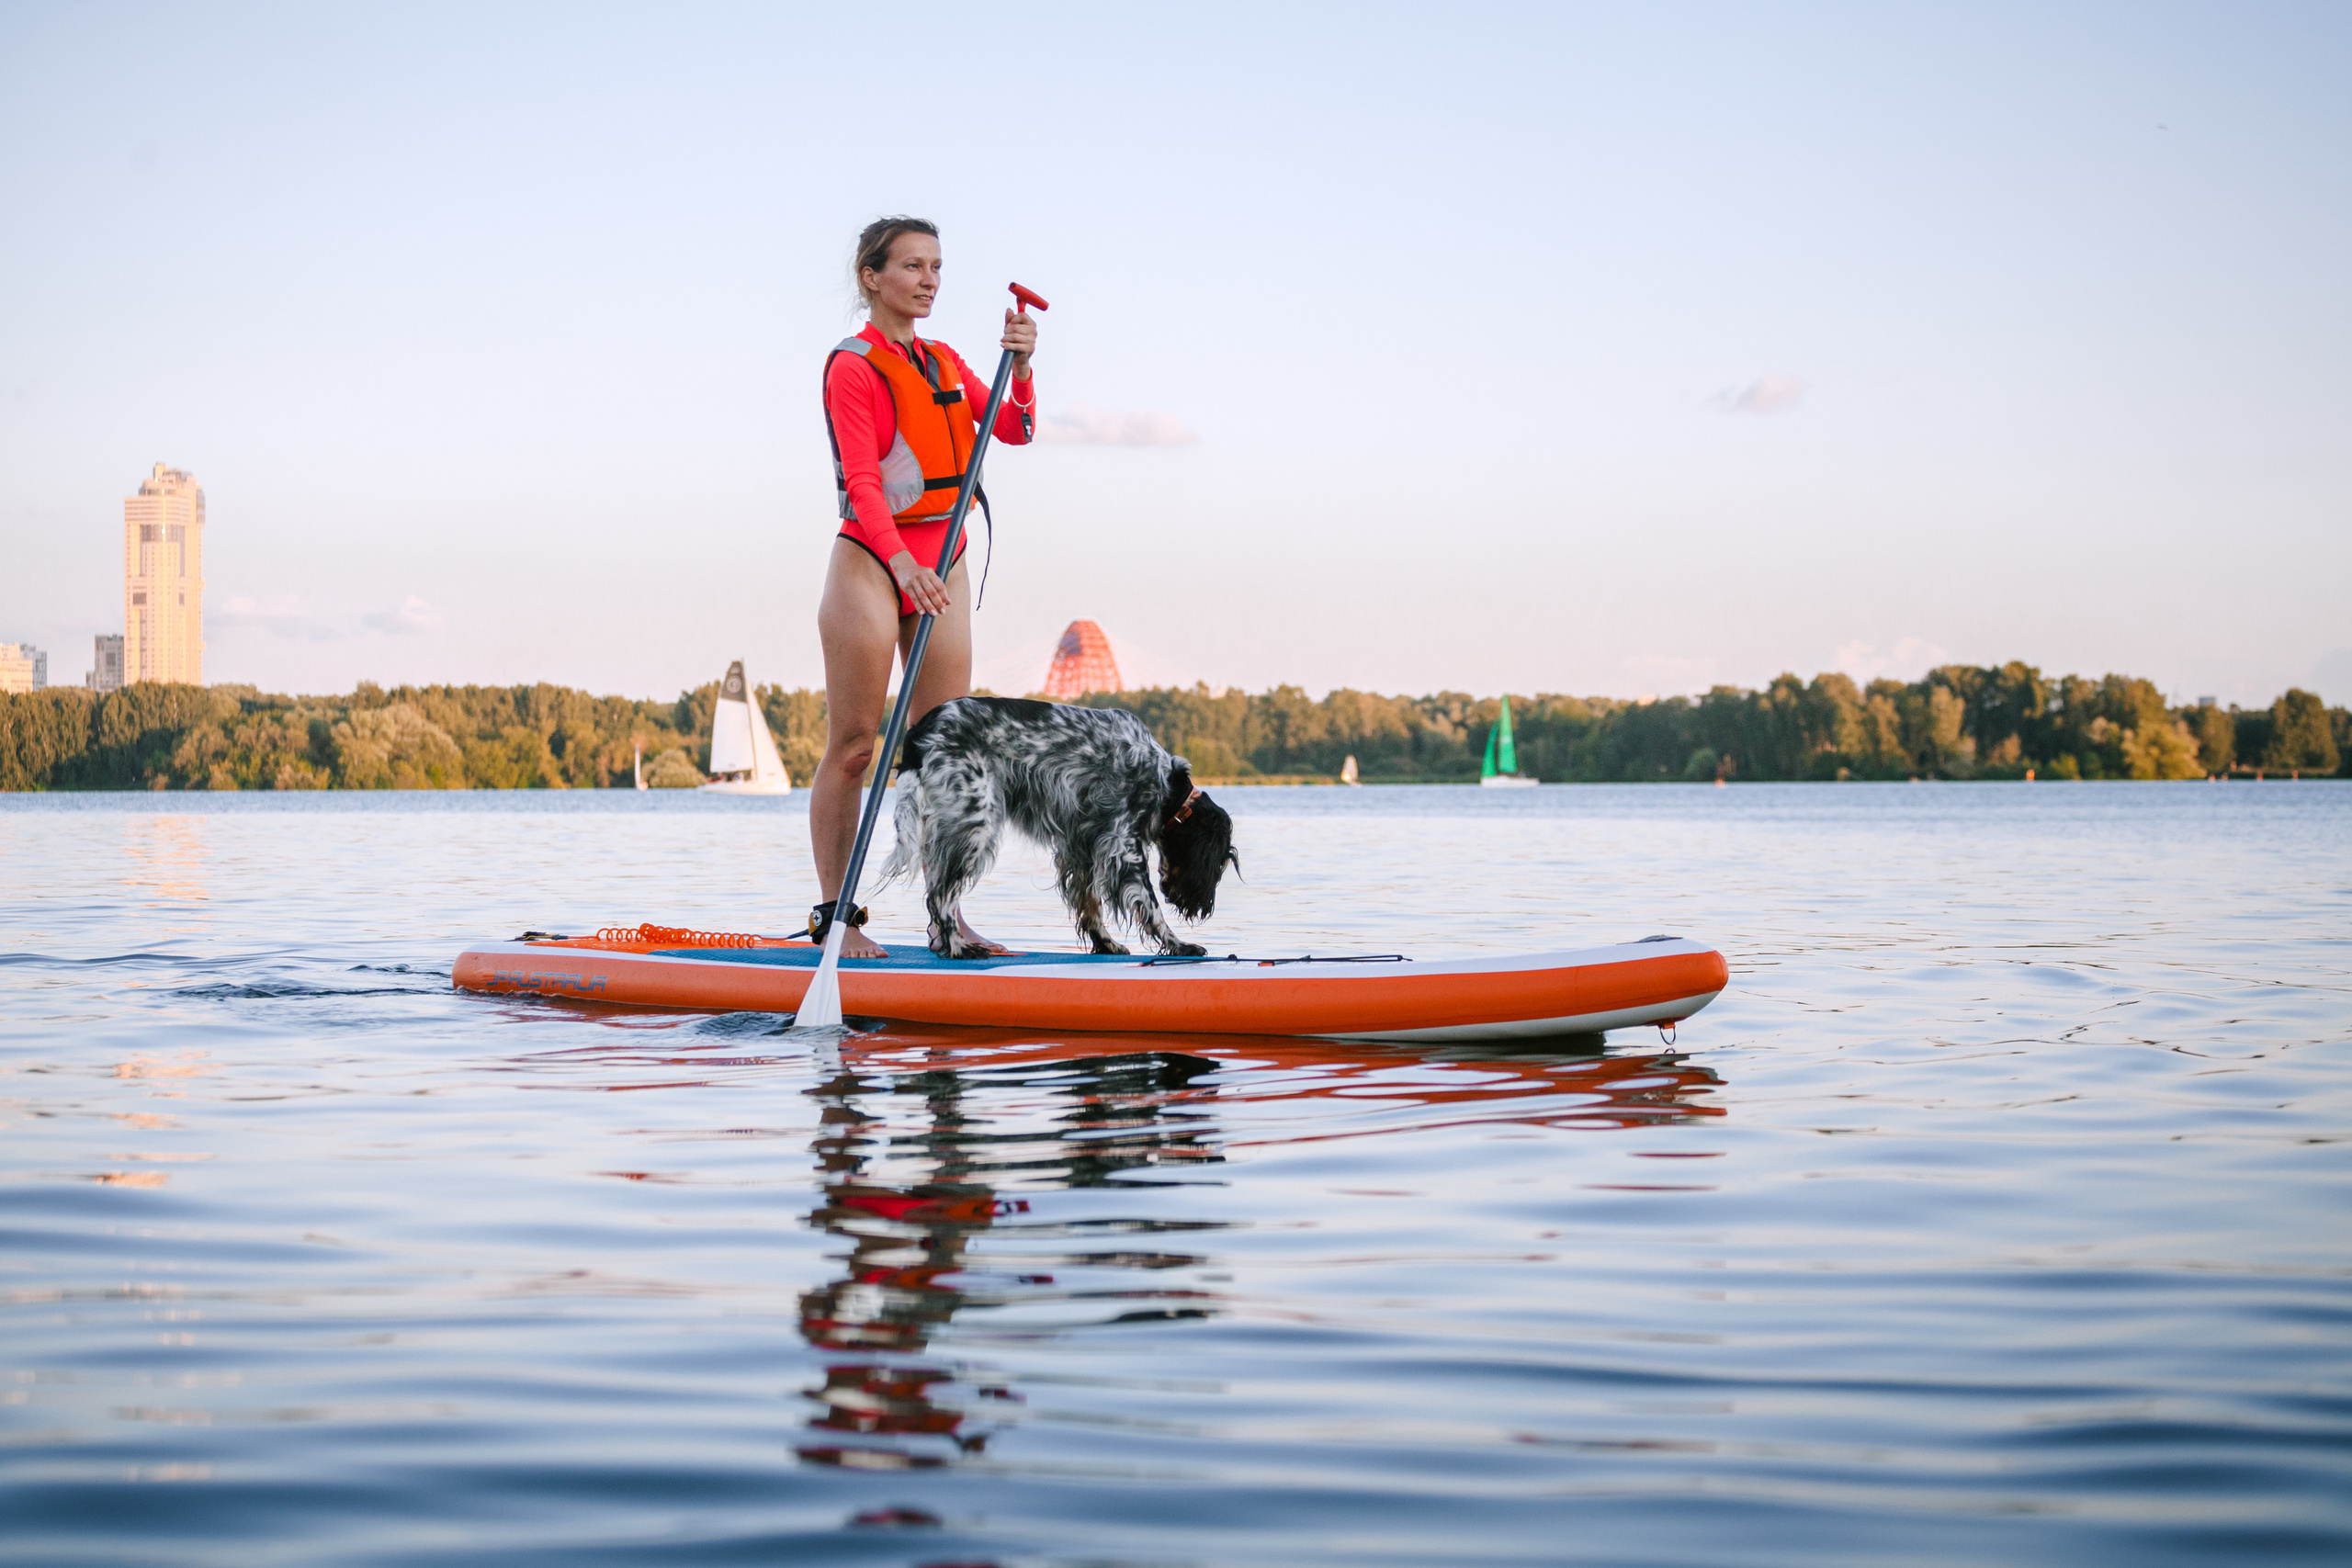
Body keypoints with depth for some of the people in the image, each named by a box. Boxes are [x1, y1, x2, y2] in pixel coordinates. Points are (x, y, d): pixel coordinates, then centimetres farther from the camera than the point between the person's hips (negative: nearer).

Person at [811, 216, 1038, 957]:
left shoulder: (944, 362, 15)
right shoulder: (852, 367, -7)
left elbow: (1013, 429, 6)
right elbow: (861, 482, -17)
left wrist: (1020, 365, -12)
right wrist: (902, 564, -31)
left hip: (941, 567, 7)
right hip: (871, 562, -7)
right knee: (853, 745, -4)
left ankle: (947, 917, 8)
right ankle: (832, 915, 1)